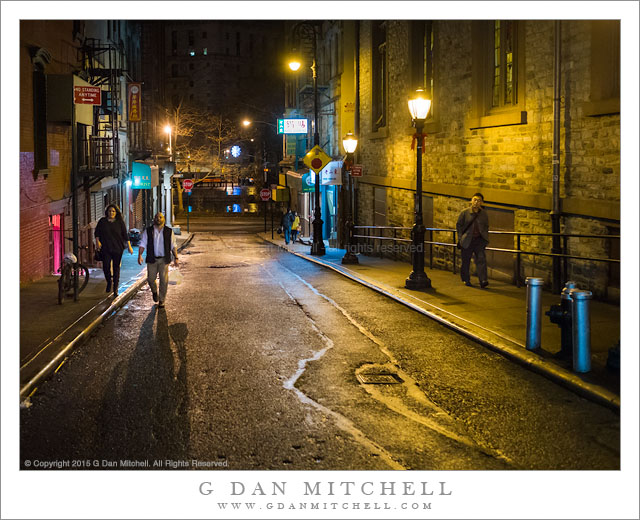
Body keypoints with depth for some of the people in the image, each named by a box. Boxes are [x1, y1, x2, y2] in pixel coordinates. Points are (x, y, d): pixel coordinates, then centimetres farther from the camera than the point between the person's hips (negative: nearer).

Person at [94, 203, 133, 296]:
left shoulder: (120, 222, 4)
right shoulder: (102, 221, 5)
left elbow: (125, 235, 5)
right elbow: (97, 232, 11)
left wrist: (129, 246, 1)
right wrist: (97, 241, -6)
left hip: (117, 248, 0)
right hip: (105, 248, 0)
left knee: (116, 268, 2)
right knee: (106, 267, -9)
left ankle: (115, 289, 10)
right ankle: (109, 281, 22)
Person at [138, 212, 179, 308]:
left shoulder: (169, 231, 5)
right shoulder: (148, 231, 4)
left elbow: (173, 246, 8)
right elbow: (143, 244, 3)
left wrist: (176, 258, 1)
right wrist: (140, 255, -10)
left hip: (164, 260, 0)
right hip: (152, 260, 0)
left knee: (164, 280, -4)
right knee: (150, 279, 1)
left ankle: (161, 301, 9)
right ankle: (154, 292, 34)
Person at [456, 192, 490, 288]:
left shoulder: (484, 213, 5)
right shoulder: (464, 212, -1)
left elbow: (486, 226, 16)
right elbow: (458, 225, 4)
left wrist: (485, 238, 6)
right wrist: (460, 238, -2)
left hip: (479, 240, 1)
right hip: (467, 240, -1)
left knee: (481, 258, -13)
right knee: (466, 260, 5)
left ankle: (483, 280, -19)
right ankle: (466, 279, 22)